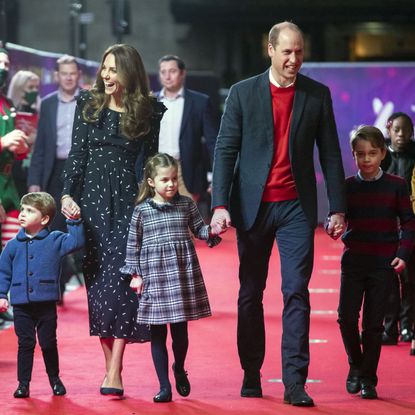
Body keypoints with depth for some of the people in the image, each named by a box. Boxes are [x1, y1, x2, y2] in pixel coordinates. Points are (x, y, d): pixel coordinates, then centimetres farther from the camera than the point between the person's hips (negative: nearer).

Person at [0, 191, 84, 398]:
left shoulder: (54, 240, 1)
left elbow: (76, 242, -8)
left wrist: (75, 222, -16)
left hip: (46, 304, -1)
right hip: (21, 305, 1)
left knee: (49, 344, 7)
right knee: (25, 344, 4)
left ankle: (55, 379, 25)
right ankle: (23, 383, 11)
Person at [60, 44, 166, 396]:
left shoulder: (149, 110, 2)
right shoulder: (88, 103, 6)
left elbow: (147, 159, 3)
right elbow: (77, 152, 6)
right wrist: (67, 195, -4)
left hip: (128, 198, -2)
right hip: (91, 196, 2)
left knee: (121, 278, -10)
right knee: (96, 279, 2)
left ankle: (115, 372, -13)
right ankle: (109, 364, 8)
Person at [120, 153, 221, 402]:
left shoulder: (186, 204, 4)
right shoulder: (142, 211, 0)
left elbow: (199, 229, 12)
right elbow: (133, 244, 5)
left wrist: (212, 231, -9)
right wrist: (135, 274, 3)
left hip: (183, 274, 1)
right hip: (154, 277, -1)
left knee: (180, 331, 6)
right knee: (158, 334, 2)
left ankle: (179, 370, 34)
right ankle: (164, 386, 9)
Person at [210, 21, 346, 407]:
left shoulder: (318, 95, 4)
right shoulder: (242, 93, 1)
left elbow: (330, 154, 6)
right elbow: (225, 150, -1)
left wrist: (337, 208, 2)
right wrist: (220, 205, -11)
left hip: (296, 207, 0)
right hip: (253, 206, 0)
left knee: (296, 292, -9)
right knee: (250, 294, 8)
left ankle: (294, 382, -11)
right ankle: (251, 375, 20)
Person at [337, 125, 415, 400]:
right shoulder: (347, 186, 3)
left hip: (384, 263, -1)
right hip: (354, 261, 1)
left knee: (374, 323, 1)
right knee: (347, 318, -6)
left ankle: (369, 379, 13)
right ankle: (356, 366, 19)